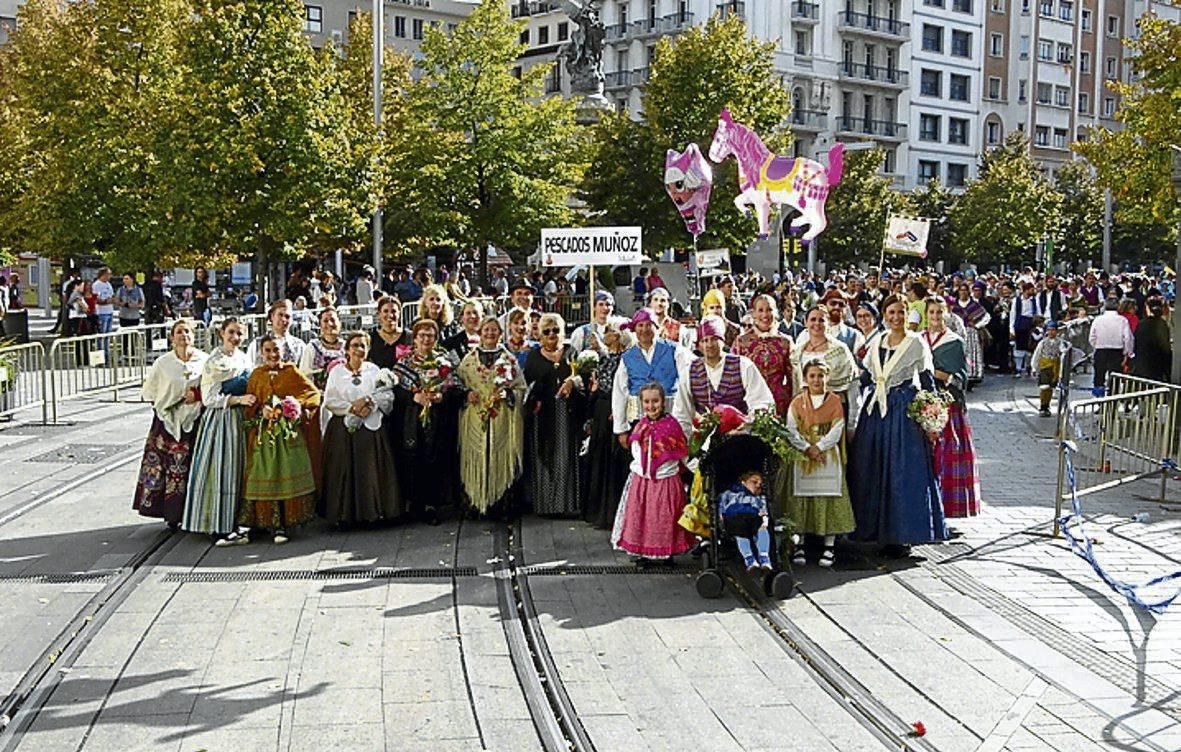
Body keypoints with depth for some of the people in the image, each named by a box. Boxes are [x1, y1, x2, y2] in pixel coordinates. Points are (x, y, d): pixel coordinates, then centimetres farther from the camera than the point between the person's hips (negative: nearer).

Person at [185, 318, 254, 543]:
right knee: (221, 470, -6)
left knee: (238, 470, 7)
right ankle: (220, 527, -3)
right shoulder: (213, 362, -9)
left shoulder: (244, 359, 10)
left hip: (240, 421, 6)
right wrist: (238, 399, -20)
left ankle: (232, 523, 13)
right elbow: (210, 398, -13)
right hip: (220, 421, -6)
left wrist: (249, 400, 5)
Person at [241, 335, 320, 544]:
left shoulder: (291, 372, 3)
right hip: (263, 433, 2)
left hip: (289, 431, -2)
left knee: (289, 476, -5)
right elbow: (249, 406, 7)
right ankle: (275, 525, 5)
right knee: (267, 478, 0)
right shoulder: (256, 376, 9)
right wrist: (262, 411, -13)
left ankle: (285, 522, -1)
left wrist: (295, 405, -15)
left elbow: (313, 393, -1)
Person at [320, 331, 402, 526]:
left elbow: (387, 395, 0)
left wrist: (370, 404, -16)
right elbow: (330, 401, -1)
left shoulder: (374, 370, 8)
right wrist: (351, 408, -13)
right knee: (344, 471, -2)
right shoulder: (337, 371, 5)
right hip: (343, 429, -1)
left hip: (370, 428, 1)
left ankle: (372, 511, 6)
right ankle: (344, 514, 3)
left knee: (371, 471, 0)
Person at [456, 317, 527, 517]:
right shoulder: (469, 359, 9)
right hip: (475, 419, 0)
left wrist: (507, 393, -12)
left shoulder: (510, 359, 7)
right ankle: (476, 502, 6)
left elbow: (521, 388, 6)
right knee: (477, 456, -1)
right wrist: (466, 393, -8)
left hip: (502, 419, 0)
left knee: (501, 457, -1)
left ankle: (501, 502, 6)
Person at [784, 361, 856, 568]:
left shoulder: (834, 401, 4)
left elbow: (837, 430, -4)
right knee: (801, 500, 0)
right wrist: (807, 448, -14)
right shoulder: (797, 403, 6)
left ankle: (829, 547, 6)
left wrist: (819, 447, -15)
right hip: (802, 458, 1)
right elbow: (791, 431, -3)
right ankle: (798, 546, 7)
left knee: (829, 500, -1)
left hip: (828, 457, 0)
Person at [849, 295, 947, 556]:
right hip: (875, 409, 5)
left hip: (904, 409, -5)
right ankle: (879, 529, 16)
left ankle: (901, 535, 1)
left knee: (903, 471, -5)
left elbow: (928, 381, -3)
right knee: (872, 470, 6)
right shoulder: (876, 342, 12)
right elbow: (865, 377, 19)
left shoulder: (916, 343, -2)